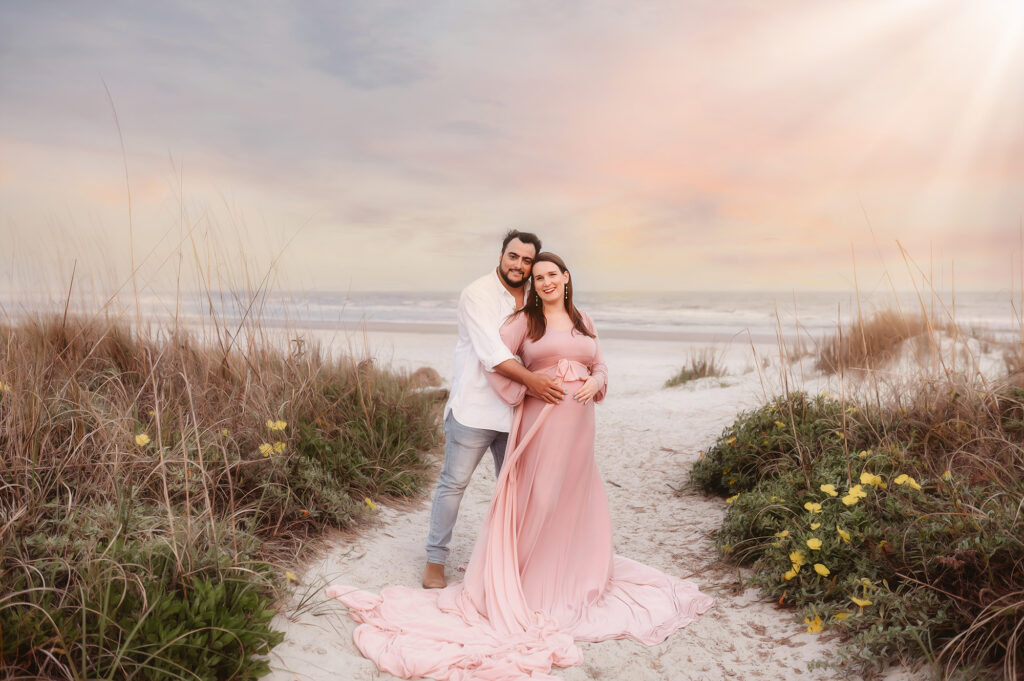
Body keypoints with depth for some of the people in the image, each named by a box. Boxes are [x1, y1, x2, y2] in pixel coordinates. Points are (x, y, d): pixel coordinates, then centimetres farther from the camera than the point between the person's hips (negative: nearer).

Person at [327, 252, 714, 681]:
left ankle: (571, 574, 35)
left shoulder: (584, 320, 14)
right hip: (540, 420, -5)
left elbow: (599, 365, 17)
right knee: (538, 498, 0)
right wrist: (520, 395, -11)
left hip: (579, 421, 5)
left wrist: (595, 382, -3)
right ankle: (527, 581, 15)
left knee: (576, 497, 15)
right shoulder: (526, 319, -2)